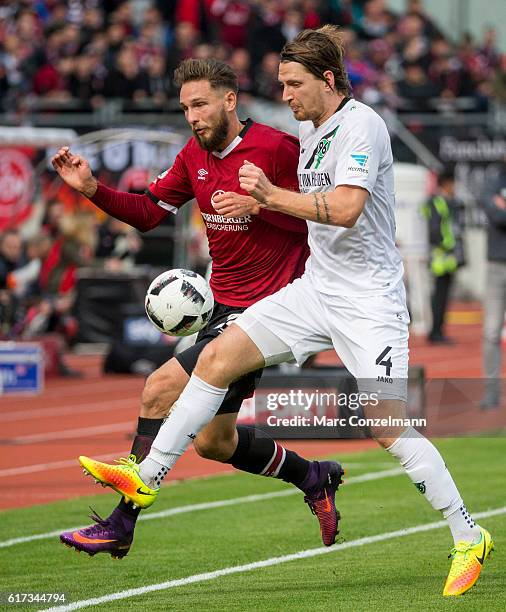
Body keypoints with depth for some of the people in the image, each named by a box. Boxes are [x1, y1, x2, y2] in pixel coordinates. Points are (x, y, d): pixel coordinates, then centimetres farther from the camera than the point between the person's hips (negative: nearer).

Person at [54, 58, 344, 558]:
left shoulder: (275, 148, -14)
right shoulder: (195, 156, 8)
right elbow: (148, 212, 11)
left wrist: (257, 205, -23)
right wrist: (92, 189, -4)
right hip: (224, 306, 9)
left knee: (161, 389, -19)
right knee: (213, 442, 14)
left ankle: (121, 524, -15)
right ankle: (314, 478, 36)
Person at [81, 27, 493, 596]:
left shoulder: (360, 124, -16)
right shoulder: (308, 128, 11)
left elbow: (344, 208, -28)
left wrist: (272, 195, -22)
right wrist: (265, 202, 15)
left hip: (367, 299, -8)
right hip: (316, 288, 8)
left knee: (387, 426, -15)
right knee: (217, 358, -1)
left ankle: (469, 537, -3)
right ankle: (146, 476, 5)